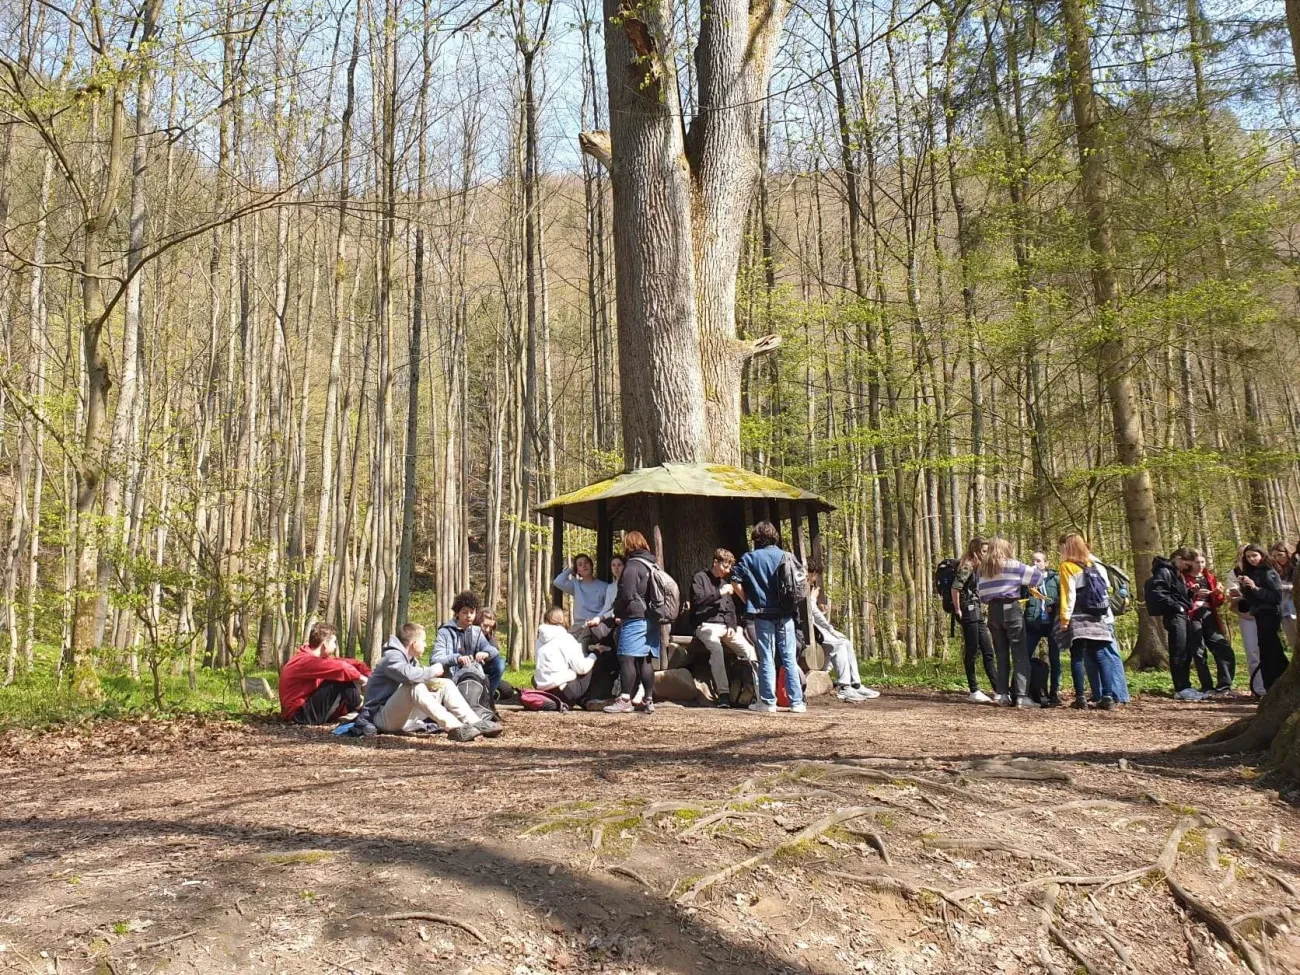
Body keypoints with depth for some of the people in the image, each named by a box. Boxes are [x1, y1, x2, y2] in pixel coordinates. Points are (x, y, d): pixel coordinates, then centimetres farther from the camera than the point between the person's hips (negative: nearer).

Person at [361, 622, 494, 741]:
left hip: (405, 716, 9)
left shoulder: (411, 660, 15)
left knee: (446, 685, -1)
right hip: (384, 717, -9)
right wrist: (433, 671, -20)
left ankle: (476, 724, -17)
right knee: (414, 686, -35)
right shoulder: (392, 657, -16)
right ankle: (455, 728, -41)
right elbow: (409, 675, -35)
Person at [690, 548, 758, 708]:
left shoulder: (724, 582, 23)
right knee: (716, 648, -36)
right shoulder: (700, 578, 4)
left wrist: (732, 626, 3)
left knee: (749, 650, -18)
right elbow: (697, 600, -12)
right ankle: (723, 694, -36)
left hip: (725, 626, 6)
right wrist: (719, 593, -14)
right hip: (706, 625, -6)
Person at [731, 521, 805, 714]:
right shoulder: (786, 557, 4)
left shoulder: (749, 558, 0)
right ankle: (796, 702, 5)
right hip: (785, 614, 1)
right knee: (790, 658, 4)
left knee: (766, 659, 5)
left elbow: (736, 582, -8)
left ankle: (768, 701, 6)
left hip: (762, 614, -1)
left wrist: (748, 601, 4)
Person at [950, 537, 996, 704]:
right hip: (969, 612, -9)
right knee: (971, 652, -4)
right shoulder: (967, 566, -12)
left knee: (987, 652, 8)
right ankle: (974, 691, 2)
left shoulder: (977, 567, 17)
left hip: (978, 613, 9)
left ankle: (998, 690, 11)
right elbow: (955, 588, -22)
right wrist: (958, 611, -18)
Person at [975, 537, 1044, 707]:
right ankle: (1021, 696, -10)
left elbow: (982, 595, 10)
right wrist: (1041, 572, 24)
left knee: (1002, 654, 10)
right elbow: (1036, 576, 4)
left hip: (993, 611, 5)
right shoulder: (1012, 565, -3)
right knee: (1020, 653, -4)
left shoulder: (981, 569, 11)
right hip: (1011, 609, -5)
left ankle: (1002, 694, 7)